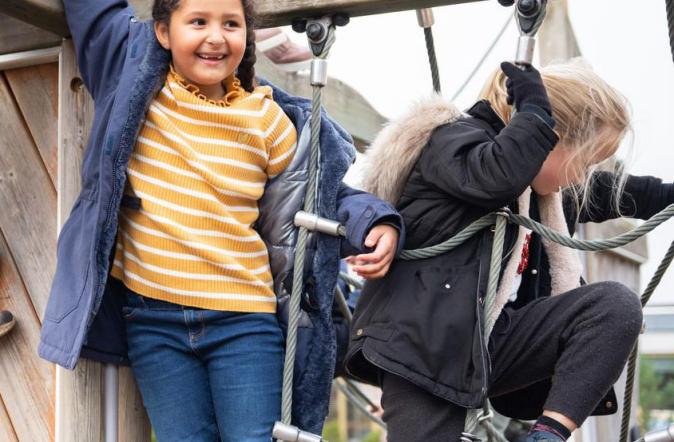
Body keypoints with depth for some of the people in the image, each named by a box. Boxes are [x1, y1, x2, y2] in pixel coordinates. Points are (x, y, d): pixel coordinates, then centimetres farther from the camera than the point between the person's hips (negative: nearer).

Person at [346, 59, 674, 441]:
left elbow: (608, 192, 39)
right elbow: (495, 177, -32)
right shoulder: (455, 138, -8)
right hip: (426, 344, -7)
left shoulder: (543, 182, 17)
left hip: (495, 340, 8)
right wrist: (535, 109, -19)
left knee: (616, 304, -14)